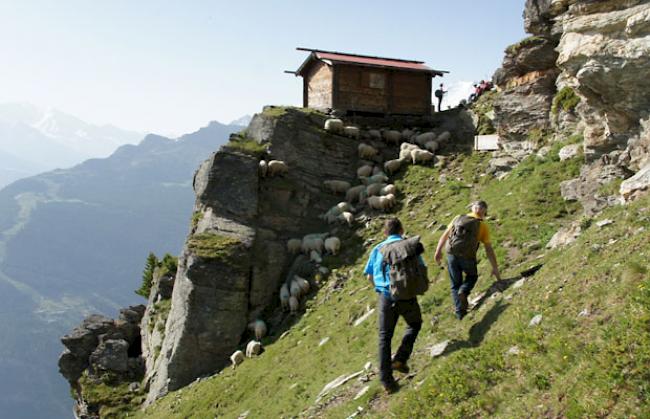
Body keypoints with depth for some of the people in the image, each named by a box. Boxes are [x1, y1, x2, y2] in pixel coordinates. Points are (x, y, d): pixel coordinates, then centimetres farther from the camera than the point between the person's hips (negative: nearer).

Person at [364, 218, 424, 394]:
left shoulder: (378, 249, 8)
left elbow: (370, 277, 9)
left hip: (385, 297, 2)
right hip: (407, 296, -1)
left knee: (384, 337, 13)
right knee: (414, 325, 27)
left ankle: (386, 380, 11)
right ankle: (400, 359, 11)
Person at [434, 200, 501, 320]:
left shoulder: (458, 218, 8)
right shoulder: (482, 225, 1)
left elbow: (444, 236, 6)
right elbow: (489, 249, -1)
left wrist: (438, 251, 12)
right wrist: (495, 268, 4)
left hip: (451, 255, 2)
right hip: (467, 257, -2)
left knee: (455, 285, 17)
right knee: (472, 276, 27)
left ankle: (460, 311, 11)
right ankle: (463, 292, 0)